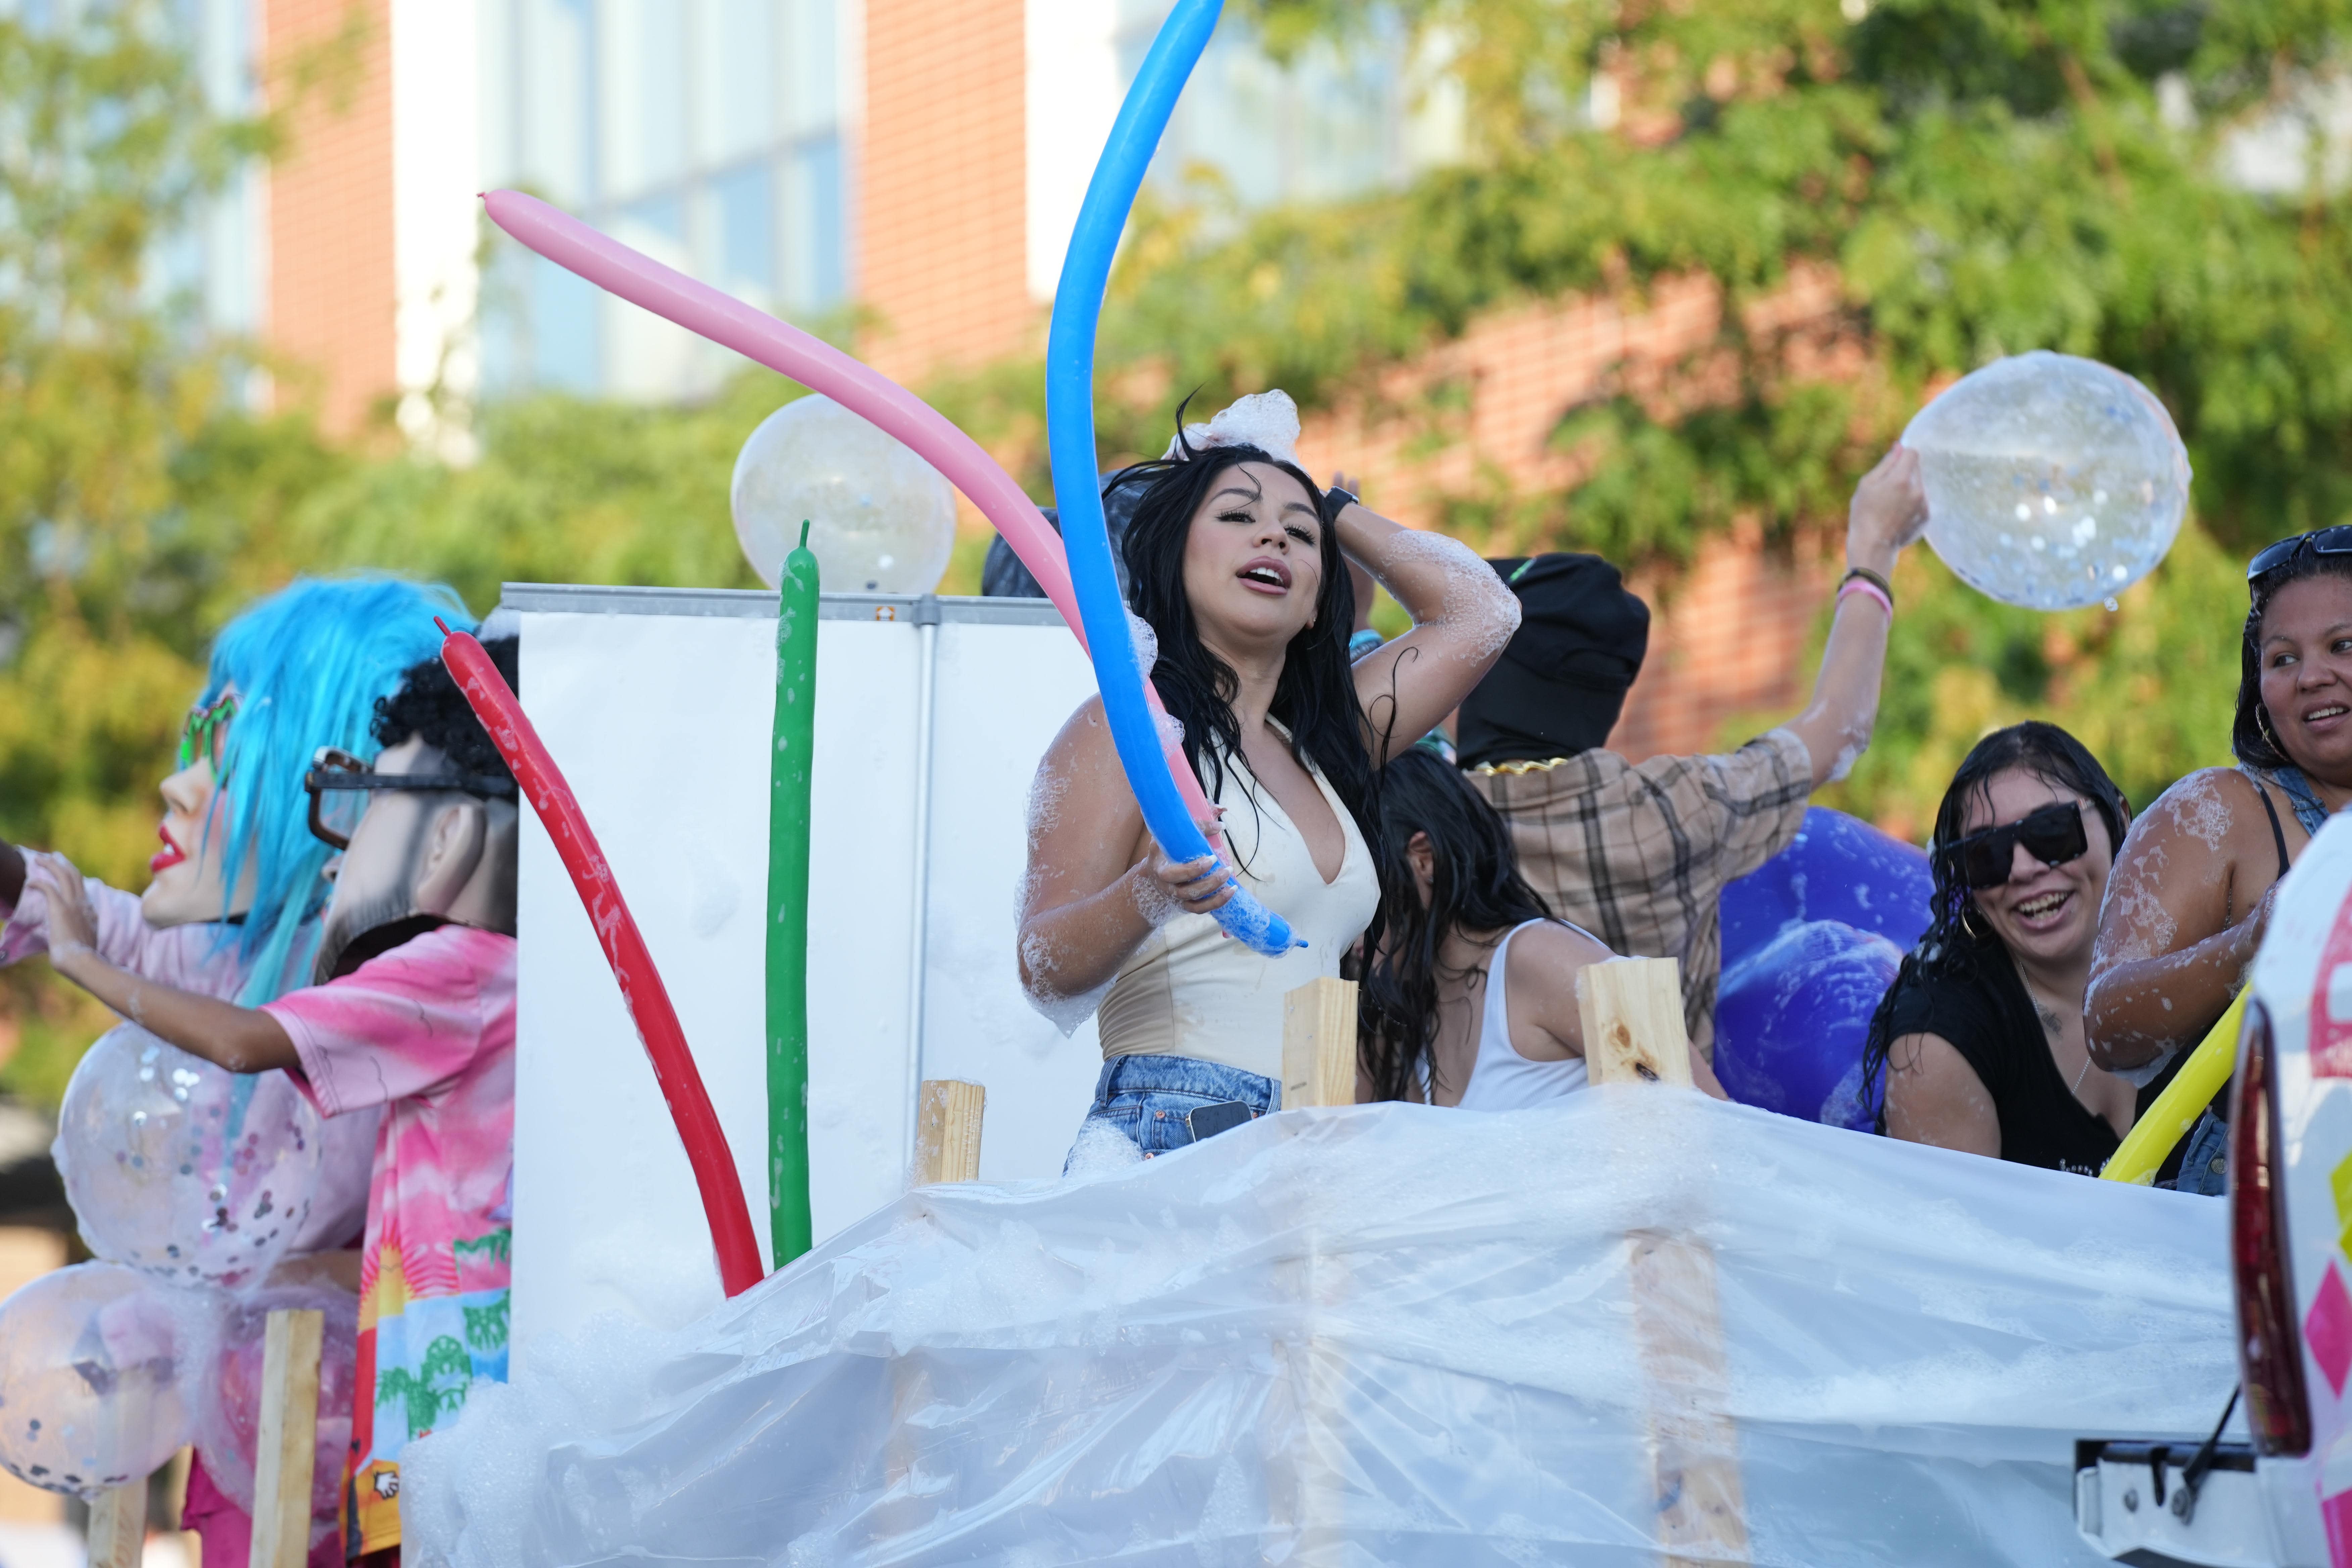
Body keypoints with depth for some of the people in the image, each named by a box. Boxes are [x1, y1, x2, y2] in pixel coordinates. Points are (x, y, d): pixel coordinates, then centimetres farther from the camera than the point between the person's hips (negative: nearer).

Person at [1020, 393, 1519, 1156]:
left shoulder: (1317, 749, 23)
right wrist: (1148, 896, -27)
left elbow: (1480, 612, 29)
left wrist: (1331, 510, 28)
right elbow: (1049, 976, -7)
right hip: (1173, 1141, -7)